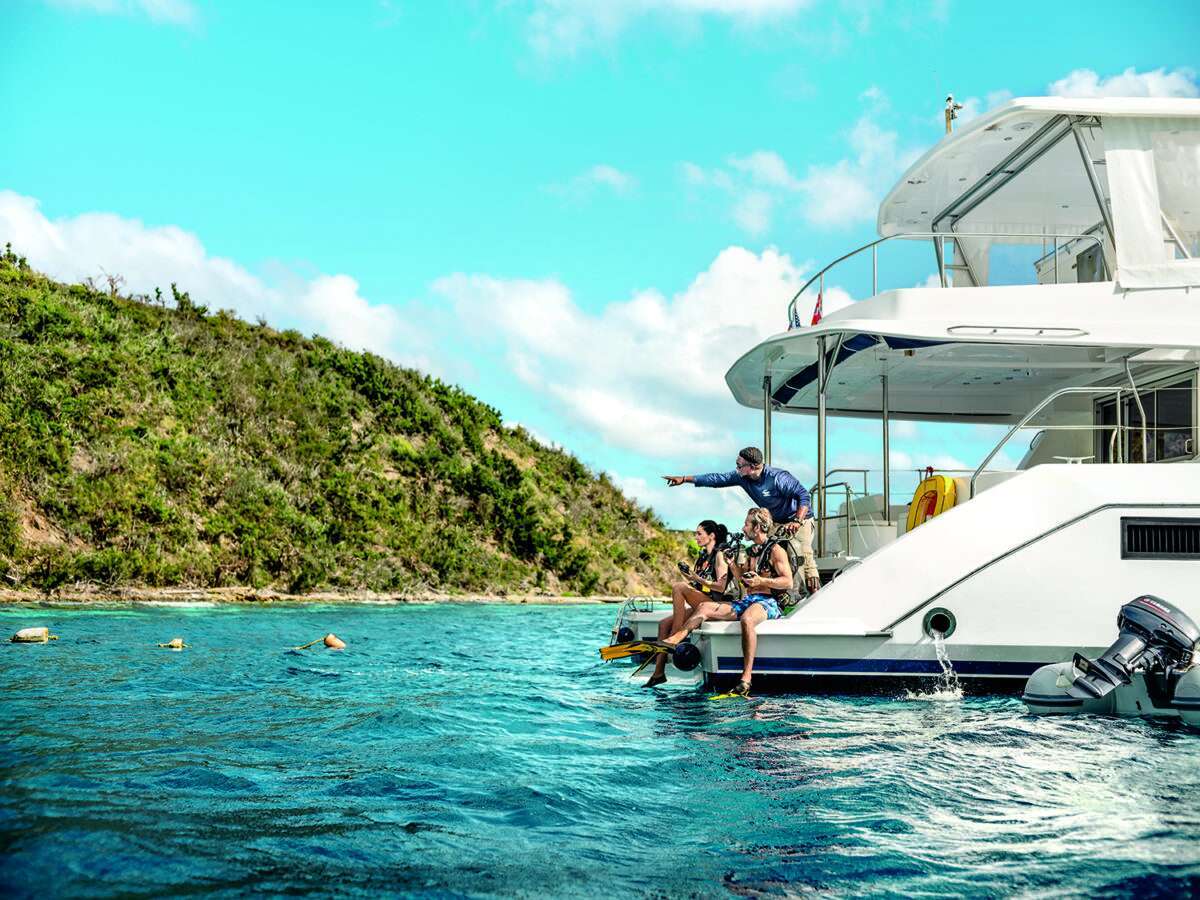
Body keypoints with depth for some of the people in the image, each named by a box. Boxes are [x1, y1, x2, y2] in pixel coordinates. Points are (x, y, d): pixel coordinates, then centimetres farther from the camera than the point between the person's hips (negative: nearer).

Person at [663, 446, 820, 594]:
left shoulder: (778, 477, -28)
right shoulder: (742, 477, -8)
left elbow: (804, 495, -29)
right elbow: (717, 479, -3)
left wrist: (797, 521, -41)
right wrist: (684, 479, -4)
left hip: (799, 519, -7)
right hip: (776, 522, 7)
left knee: (802, 556, -22)